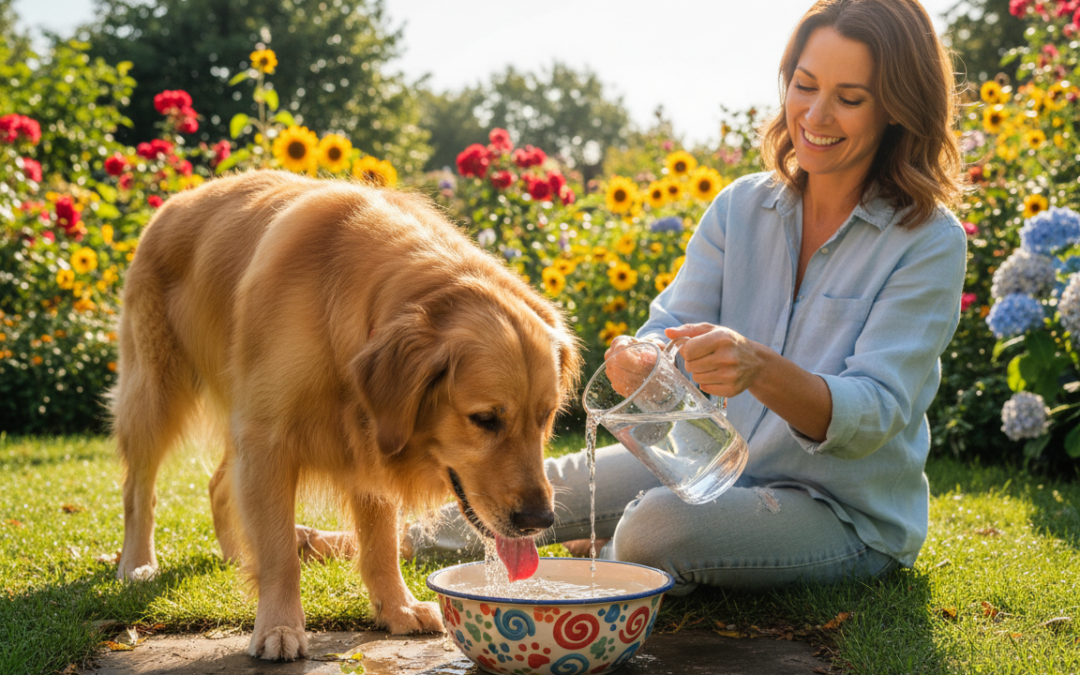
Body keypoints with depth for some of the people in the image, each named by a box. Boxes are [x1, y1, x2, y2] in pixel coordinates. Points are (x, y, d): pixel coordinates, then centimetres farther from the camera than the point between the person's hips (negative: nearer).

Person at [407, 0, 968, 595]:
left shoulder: (930, 242, -14)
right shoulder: (740, 207, 0)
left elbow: (872, 414, -21)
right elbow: (675, 326, -5)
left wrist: (759, 369, -41)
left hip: (848, 516, -5)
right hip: (723, 461, 5)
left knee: (659, 525, -28)